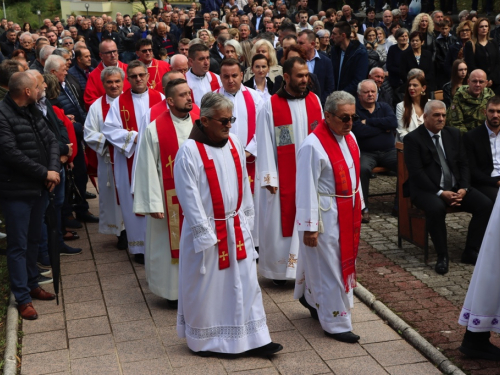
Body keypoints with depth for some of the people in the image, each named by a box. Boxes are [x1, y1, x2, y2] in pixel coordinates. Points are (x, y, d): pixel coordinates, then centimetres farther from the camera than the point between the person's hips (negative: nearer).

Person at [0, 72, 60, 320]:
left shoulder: (32, 112, 9)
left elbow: (51, 141, 8)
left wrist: (54, 169, -10)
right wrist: (45, 173, -17)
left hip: (39, 188, 8)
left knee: (33, 240, 20)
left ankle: (31, 285, 35)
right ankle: (22, 298, 10)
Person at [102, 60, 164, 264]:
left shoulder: (160, 98, 5)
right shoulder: (119, 102, 5)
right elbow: (109, 129, -1)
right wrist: (133, 137, -12)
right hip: (130, 160, 0)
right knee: (134, 201, 2)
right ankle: (139, 245, 9)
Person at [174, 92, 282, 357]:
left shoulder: (234, 143, 2)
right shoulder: (190, 151, -17)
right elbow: (189, 196, -16)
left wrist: (246, 216, 11)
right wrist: (204, 233, -16)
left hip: (236, 227, 6)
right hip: (206, 229, -6)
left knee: (245, 283, 9)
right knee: (204, 286, 8)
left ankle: (254, 339, 18)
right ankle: (201, 340, 27)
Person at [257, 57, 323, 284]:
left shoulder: (314, 101, 4)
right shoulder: (272, 105, -6)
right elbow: (265, 143, -6)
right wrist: (269, 177, -10)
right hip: (284, 177, -3)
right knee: (282, 220, 4)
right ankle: (280, 268, 15)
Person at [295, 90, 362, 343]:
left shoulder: (349, 137, 5)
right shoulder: (313, 146, -21)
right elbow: (306, 189, -20)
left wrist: (358, 207, 18)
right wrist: (309, 227, -20)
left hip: (347, 213, 9)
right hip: (326, 216, -9)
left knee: (344, 262, 20)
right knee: (329, 268, 2)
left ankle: (312, 299, 41)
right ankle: (335, 323, 15)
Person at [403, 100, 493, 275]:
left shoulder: (454, 134, 12)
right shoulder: (412, 139, -5)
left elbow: (463, 164, 11)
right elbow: (416, 172, -13)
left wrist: (463, 188, -7)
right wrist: (440, 193, -21)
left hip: (455, 187, 6)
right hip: (427, 189, -5)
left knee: (485, 204, -15)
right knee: (436, 208, -37)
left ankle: (470, 252, -4)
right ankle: (442, 256, -19)